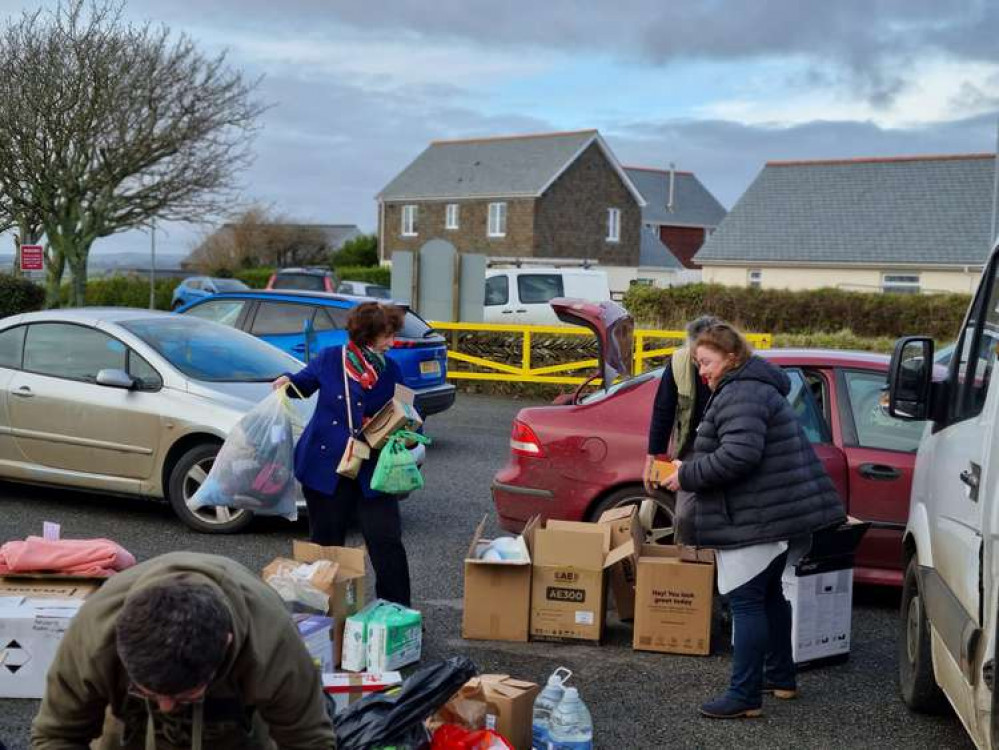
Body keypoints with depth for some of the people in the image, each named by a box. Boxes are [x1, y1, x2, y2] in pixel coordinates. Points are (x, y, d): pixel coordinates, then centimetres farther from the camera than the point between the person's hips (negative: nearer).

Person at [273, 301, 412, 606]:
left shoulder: (390, 371, 0)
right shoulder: (329, 359, -2)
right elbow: (305, 383, 16)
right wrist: (287, 382, -4)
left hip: (371, 470, 0)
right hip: (324, 465, 0)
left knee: (386, 541, -5)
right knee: (326, 541, 11)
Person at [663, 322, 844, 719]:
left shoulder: (741, 394, -17)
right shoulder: (755, 388, 19)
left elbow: (738, 455, -28)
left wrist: (687, 476, -18)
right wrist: (691, 469, 16)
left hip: (754, 520, -11)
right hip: (774, 515, 11)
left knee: (746, 601, -7)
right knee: (769, 594, 20)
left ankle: (745, 695, -3)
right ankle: (781, 677, 32)